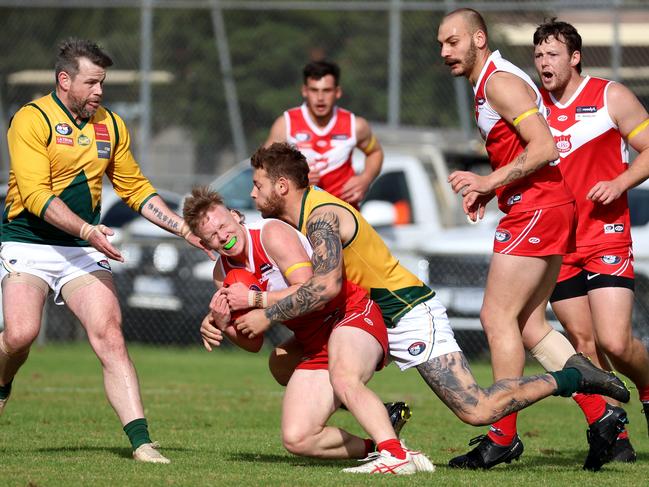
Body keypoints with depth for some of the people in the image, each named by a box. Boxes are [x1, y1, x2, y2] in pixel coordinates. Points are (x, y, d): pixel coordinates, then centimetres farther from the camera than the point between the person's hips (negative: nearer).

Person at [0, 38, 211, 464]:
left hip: (84, 252, 4)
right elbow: (36, 195, -19)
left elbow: (135, 188, 20)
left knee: (109, 336, -12)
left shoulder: (111, 125, 10)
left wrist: (185, 229, 11)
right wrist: (86, 229, -30)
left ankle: (140, 441, -18)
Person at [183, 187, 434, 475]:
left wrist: (254, 299, -20)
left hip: (352, 314, -8)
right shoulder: (223, 274, 6)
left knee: (343, 379, -40)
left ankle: (395, 455, -44)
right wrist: (222, 325, -7)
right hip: (314, 344, 8)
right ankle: (377, 445, 2)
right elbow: (254, 343, 13)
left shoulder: (272, 234, -14)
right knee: (296, 439, -7)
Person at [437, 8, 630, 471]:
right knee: (529, 326, 9)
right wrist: (485, 191, 12)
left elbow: (543, 147, -21)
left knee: (498, 316, -8)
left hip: (537, 208, -10)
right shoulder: (488, 85, 20)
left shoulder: (500, 82, -12)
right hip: (549, 208, 10)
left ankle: (503, 437, -6)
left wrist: (488, 182, -19)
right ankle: (601, 412, 5)